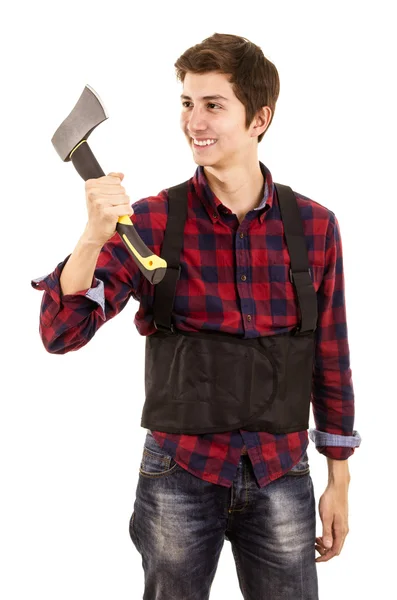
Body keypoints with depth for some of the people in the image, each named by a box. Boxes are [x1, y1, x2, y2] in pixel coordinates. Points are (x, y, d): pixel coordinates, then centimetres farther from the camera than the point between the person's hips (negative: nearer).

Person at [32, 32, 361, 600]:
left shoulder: (314, 225, -3)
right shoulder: (152, 222, -7)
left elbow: (330, 360, 5)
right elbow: (62, 333, -13)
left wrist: (339, 480, 9)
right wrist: (94, 235, -29)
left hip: (281, 477, 1)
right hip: (179, 475, -1)